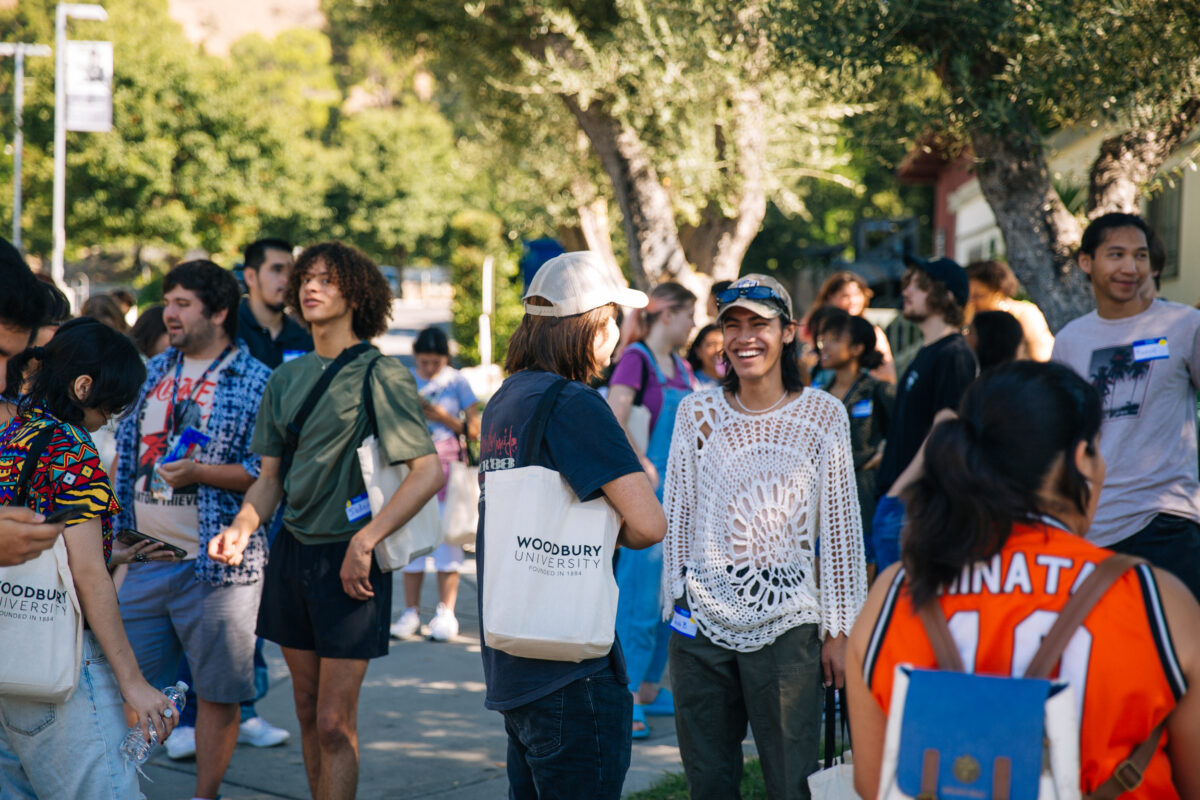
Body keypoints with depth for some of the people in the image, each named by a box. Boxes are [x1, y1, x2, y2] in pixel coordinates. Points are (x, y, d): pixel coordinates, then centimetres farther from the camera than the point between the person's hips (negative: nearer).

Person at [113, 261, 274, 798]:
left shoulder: (256, 382, -6)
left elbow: (266, 473, -12)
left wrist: (198, 472, -21)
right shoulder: (154, 372, 13)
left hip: (213, 563, -6)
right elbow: (125, 448, 20)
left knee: (216, 690, 3)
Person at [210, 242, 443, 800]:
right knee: (307, 712, 12)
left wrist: (365, 541, -19)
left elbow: (429, 471, -13)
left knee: (334, 723, -6)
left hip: (348, 557, -6)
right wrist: (242, 528, -6)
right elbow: (271, 477, 14)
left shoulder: (380, 374, -7)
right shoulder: (286, 378, 11)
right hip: (291, 552, 6)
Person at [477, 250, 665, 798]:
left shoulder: (503, 400, 12)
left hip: (510, 666, 9)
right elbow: (649, 525, -19)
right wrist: (612, 534, 1)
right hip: (569, 671, -9)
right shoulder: (573, 403, -15)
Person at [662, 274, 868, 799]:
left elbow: (841, 529, 2)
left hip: (787, 623, -2)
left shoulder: (823, 416, 1)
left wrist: (840, 630, 1)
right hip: (702, 619, 2)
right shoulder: (697, 412, 5)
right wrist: (676, 605, 5)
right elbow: (676, 515, 9)